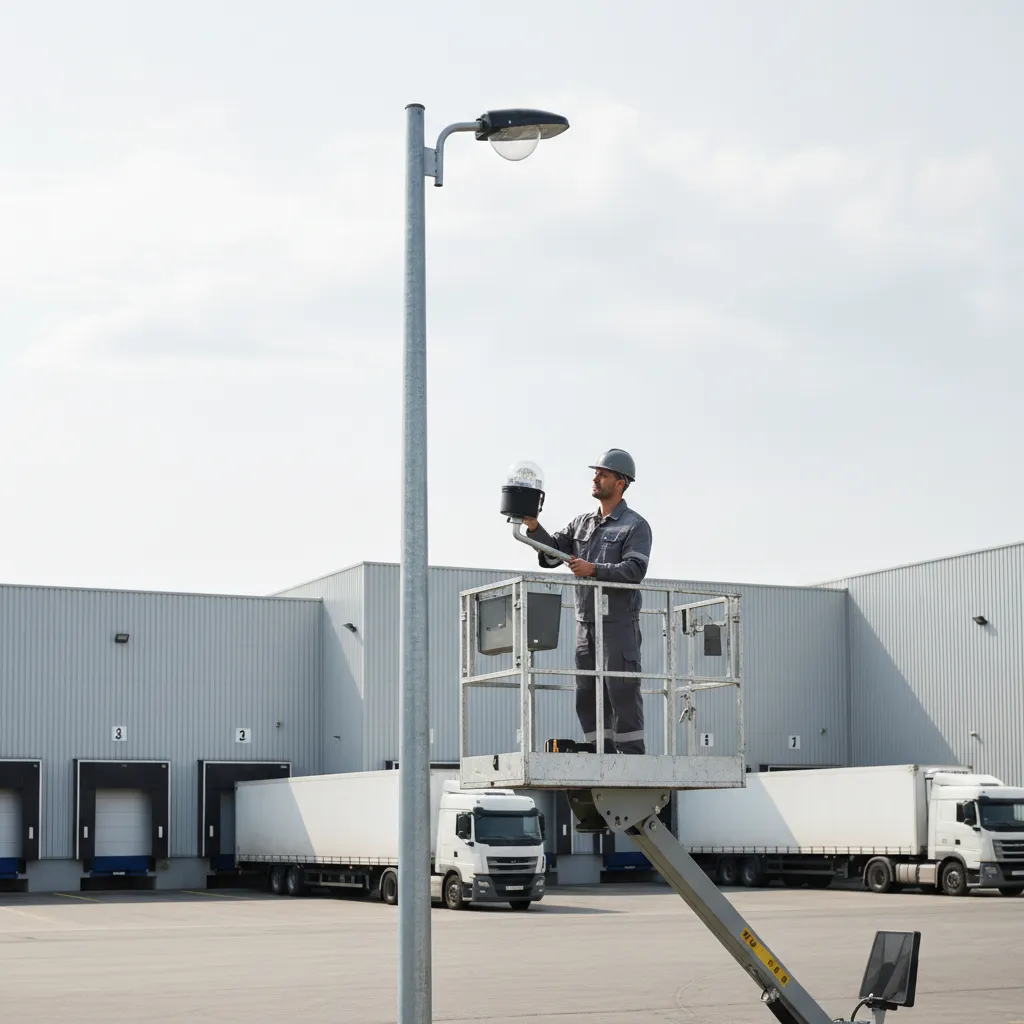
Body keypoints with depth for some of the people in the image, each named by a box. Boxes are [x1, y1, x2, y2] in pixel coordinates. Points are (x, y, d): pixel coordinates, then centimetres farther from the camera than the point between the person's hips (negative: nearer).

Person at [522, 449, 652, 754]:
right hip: (586, 620, 7)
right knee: (588, 694, 5)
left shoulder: (635, 526, -1)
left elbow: (634, 569, -14)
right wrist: (534, 527, -6)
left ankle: (632, 755, -6)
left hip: (619, 622, -7)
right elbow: (552, 552, 11)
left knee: (622, 690, -9)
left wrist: (594, 569, -23)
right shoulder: (582, 523, 18)